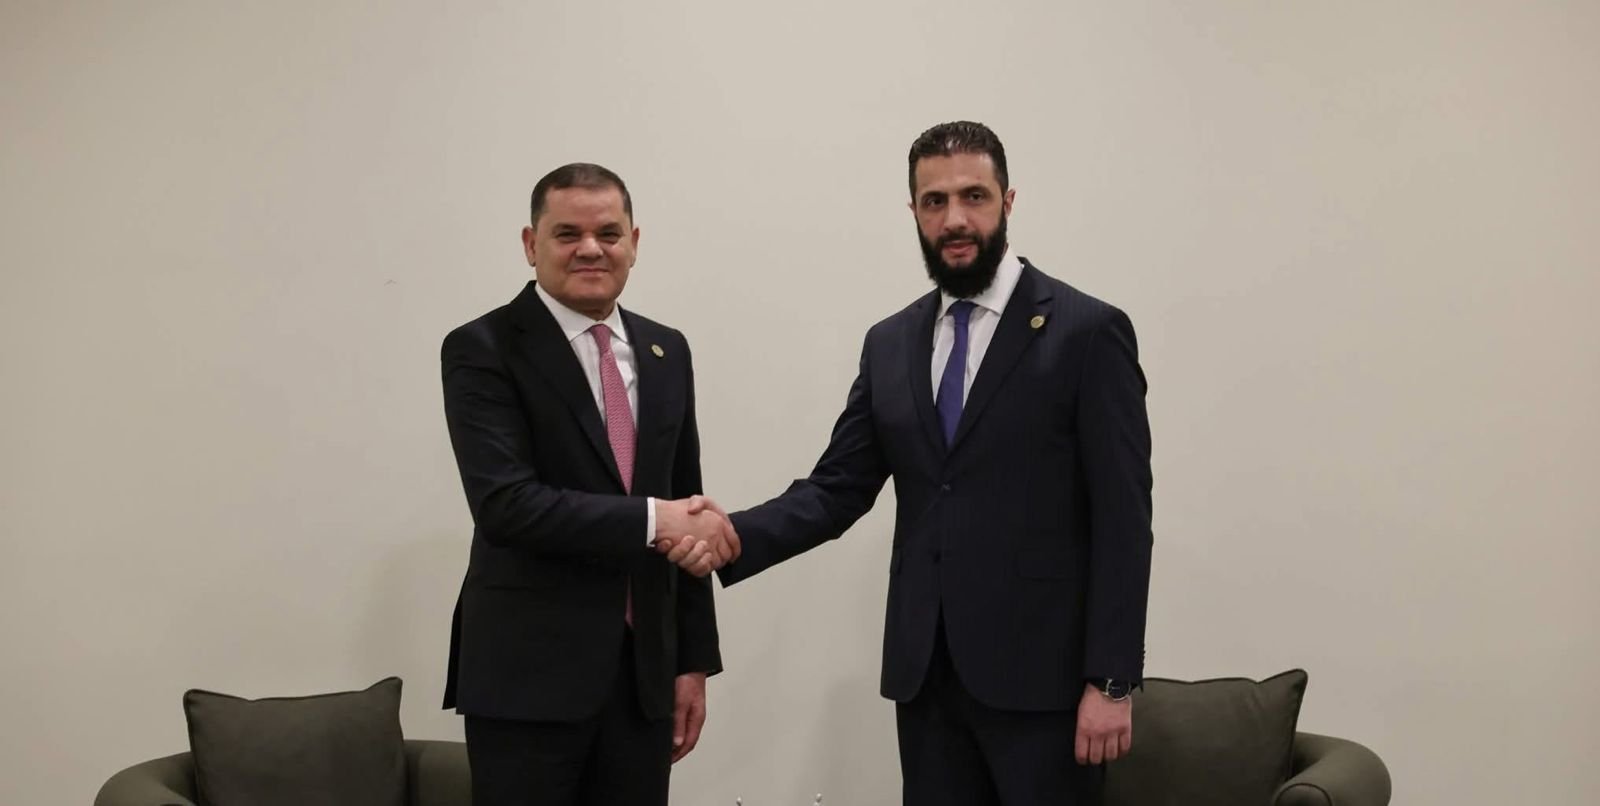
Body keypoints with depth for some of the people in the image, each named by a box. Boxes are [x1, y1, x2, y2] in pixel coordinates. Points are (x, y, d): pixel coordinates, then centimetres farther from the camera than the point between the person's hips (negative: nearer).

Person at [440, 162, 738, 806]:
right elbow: (505, 504, -18)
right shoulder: (483, 350, -6)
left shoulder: (665, 352, 11)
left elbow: (683, 510, 12)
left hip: (644, 672, 5)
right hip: (528, 675, -5)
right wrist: (651, 519, -20)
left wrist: (693, 659, 10)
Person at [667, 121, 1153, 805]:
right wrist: (735, 535, -11)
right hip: (924, 669, 5)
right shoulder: (890, 344, 9)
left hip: (1040, 672, -4)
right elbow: (838, 488, 7)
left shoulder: (1087, 331, -6)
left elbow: (1122, 519, -8)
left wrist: (1111, 681, -12)